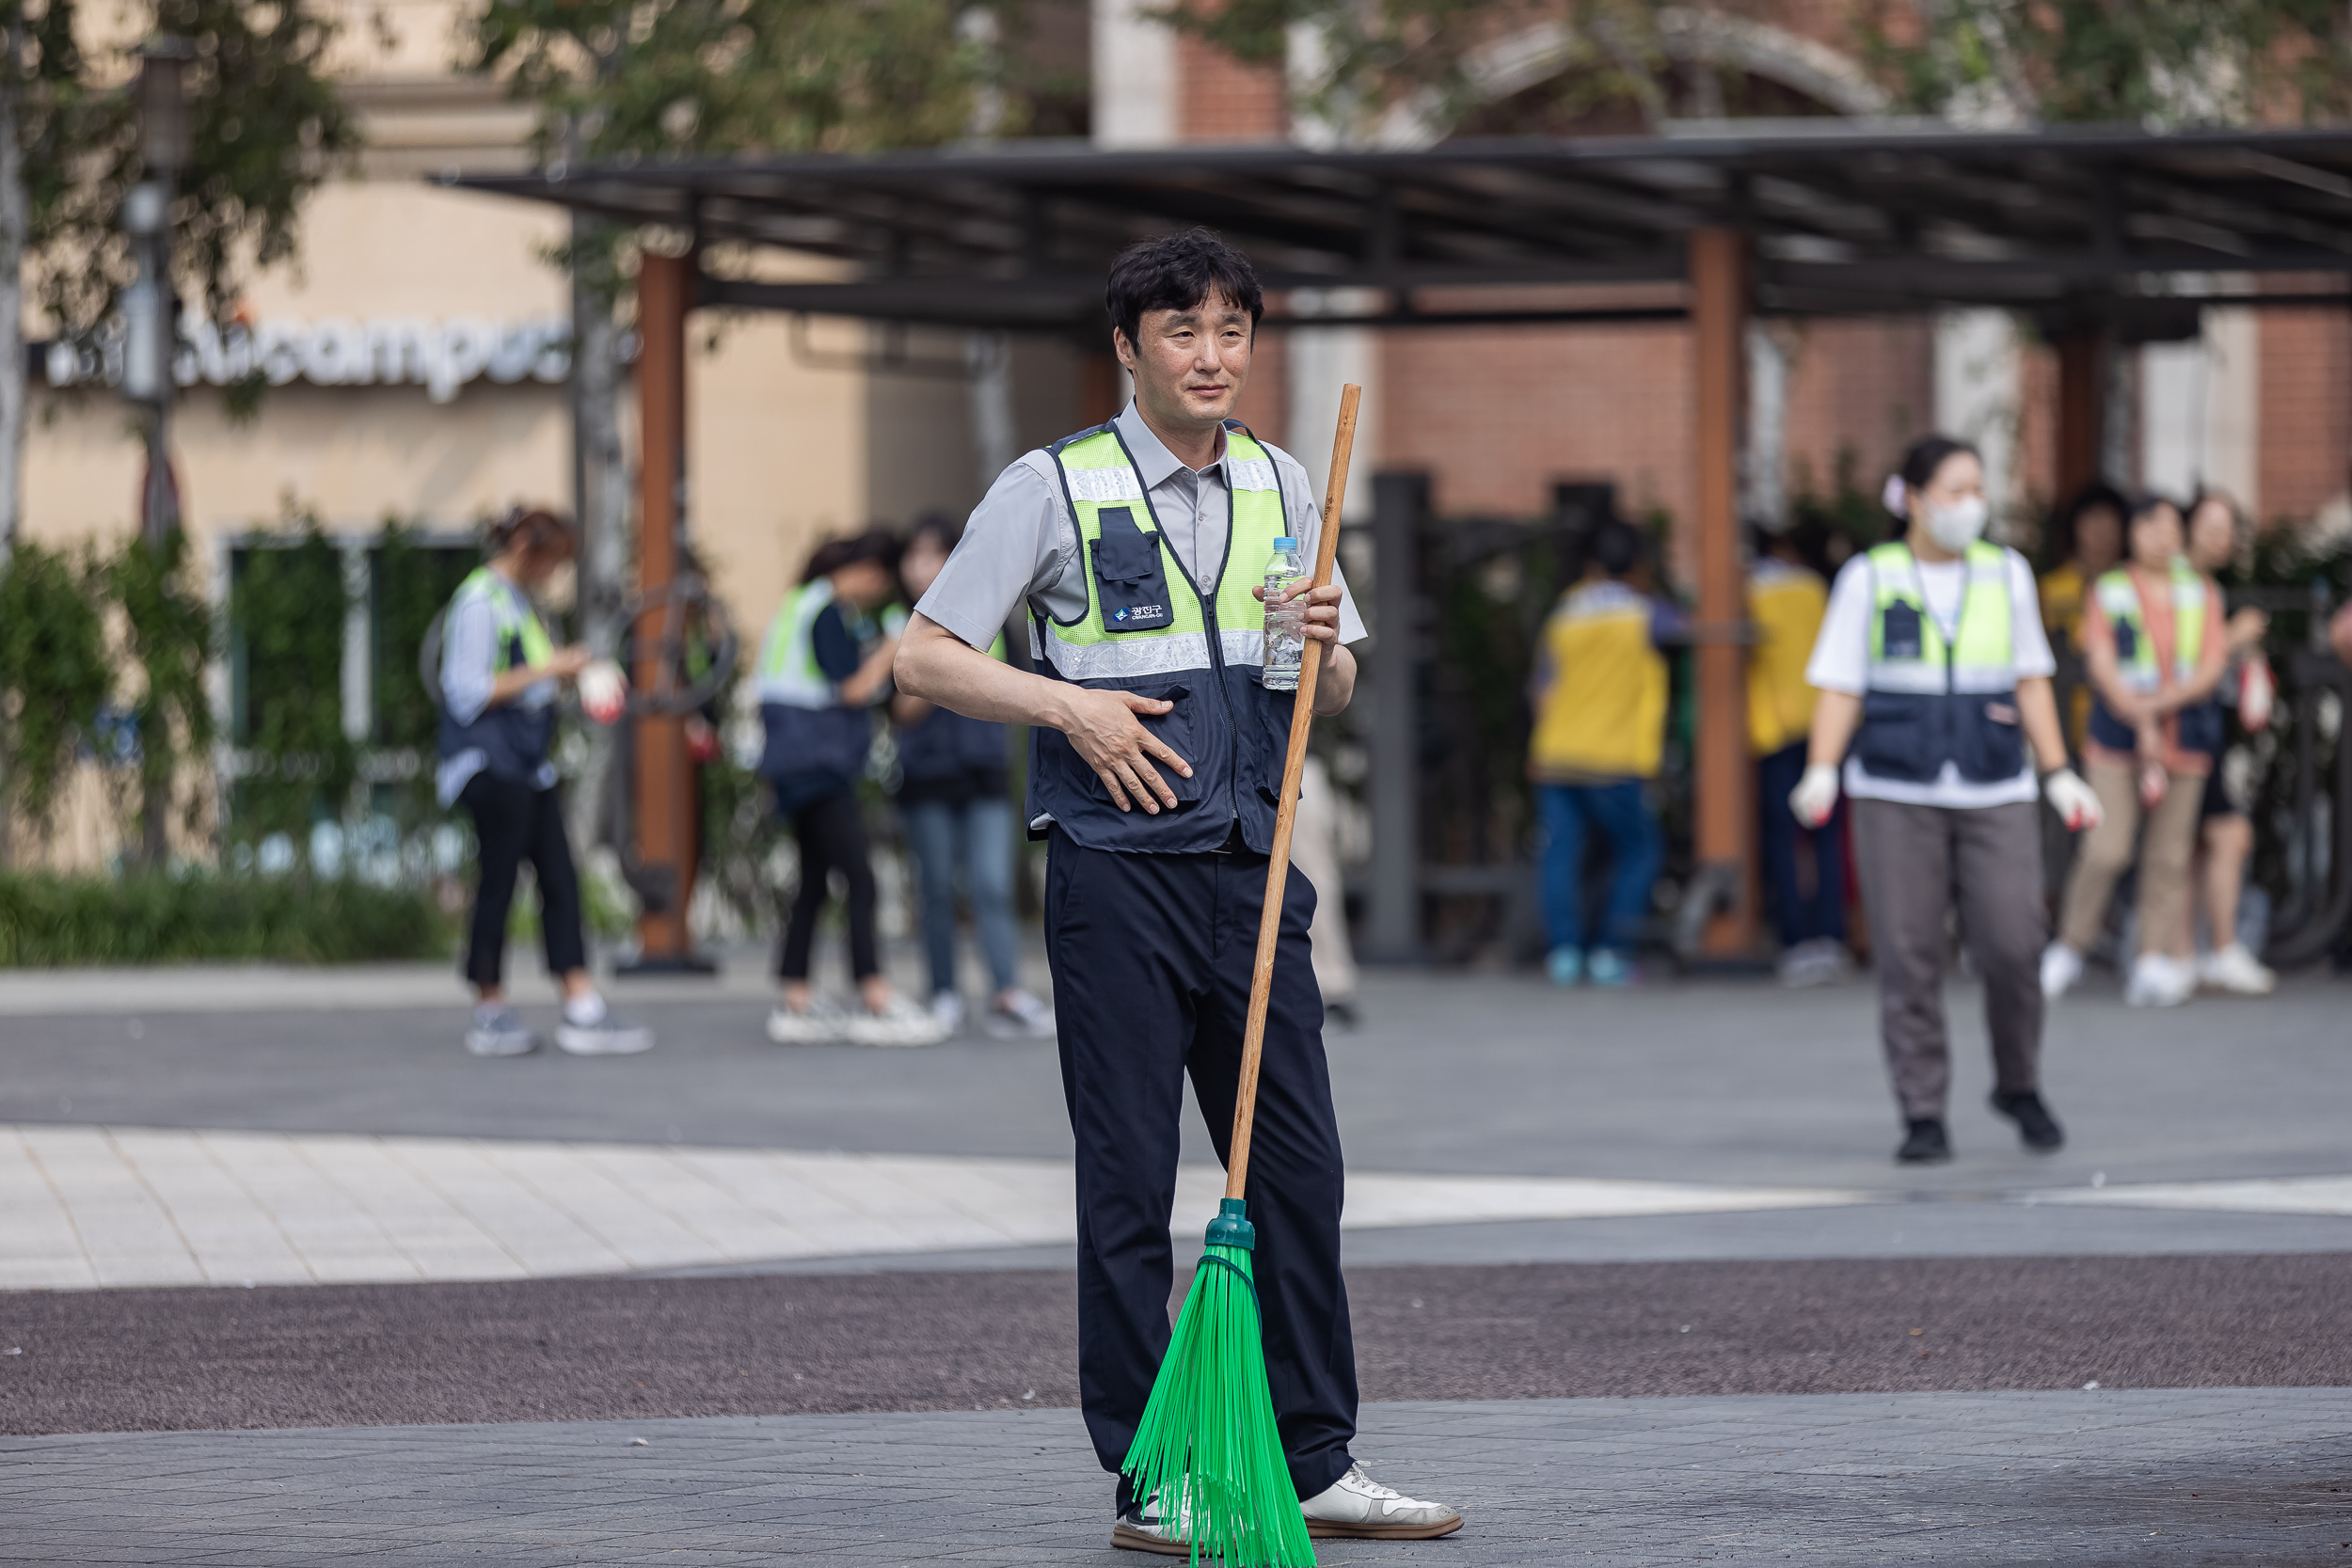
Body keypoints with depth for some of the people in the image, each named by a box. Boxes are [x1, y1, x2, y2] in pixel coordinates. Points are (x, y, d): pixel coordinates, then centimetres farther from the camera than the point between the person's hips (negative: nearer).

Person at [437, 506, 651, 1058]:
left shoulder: (517, 601, 17)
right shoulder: (479, 603, -13)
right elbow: (469, 692, -19)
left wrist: (563, 671, 10)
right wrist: (546, 670, -16)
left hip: (529, 764, 10)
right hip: (491, 765, -10)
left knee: (560, 882, 4)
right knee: (498, 883, -3)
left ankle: (583, 1011, 2)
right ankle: (490, 1014, 6)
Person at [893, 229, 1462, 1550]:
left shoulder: (1282, 487, 12)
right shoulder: (1057, 487, -2)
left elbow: (1335, 695, 18)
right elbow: (927, 656, -2)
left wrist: (1326, 648, -5)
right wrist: (1072, 703, -13)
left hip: (1251, 866, 5)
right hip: (1119, 866, -5)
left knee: (1299, 1171, 5)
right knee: (1129, 1189, -1)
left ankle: (1317, 1463, 13)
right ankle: (1148, 1485, 4)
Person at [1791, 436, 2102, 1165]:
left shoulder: (2006, 573, 11)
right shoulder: (1869, 579, 4)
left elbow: (2030, 683, 15)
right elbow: (1839, 688, 1)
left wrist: (2059, 775, 9)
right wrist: (1822, 772, -13)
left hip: (1996, 797, 1)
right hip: (1897, 796, -1)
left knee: (2011, 947, -9)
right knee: (1908, 959, -4)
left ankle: (2018, 1086, 14)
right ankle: (1923, 1116, 3)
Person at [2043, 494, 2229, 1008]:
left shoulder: (2202, 594, 10)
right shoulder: (2109, 591, 5)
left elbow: (2212, 667, 2)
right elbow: (2102, 666, -3)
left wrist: (2159, 703, -12)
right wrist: (2140, 723, -13)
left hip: (2185, 741, 2)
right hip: (2117, 740, -2)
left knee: (2168, 857, -1)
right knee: (2106, 850, -10)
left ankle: (2157, 964, 3)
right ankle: (2069, 950, 6)